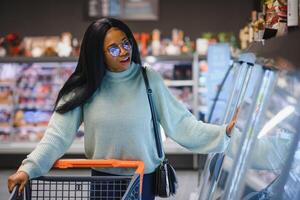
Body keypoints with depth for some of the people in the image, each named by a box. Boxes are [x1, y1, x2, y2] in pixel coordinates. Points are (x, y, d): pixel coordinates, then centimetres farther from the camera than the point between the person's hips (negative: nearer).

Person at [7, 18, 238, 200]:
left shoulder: (149, 80, -7)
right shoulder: (84, 87, -7)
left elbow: (181, 124, -7)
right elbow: (57, 135, -12)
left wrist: (222, 133, -17)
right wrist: (29, 168, -24)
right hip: (102, 180, 0)